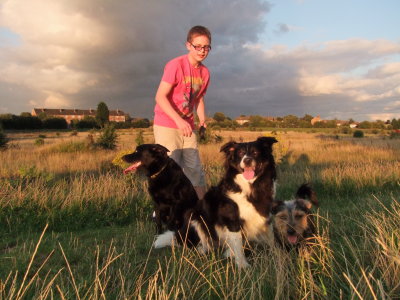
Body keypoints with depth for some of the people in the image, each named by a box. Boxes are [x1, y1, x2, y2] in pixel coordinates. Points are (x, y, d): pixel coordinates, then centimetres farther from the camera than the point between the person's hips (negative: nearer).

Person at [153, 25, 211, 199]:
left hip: (187, 127, 6)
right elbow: (160, 97, -20)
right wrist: (179, 120, -30)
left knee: (195, 170, 9)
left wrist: (202, 119, 0)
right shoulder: (175, 65, -14)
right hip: (166, 125, -6)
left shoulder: (204, 72, 6)